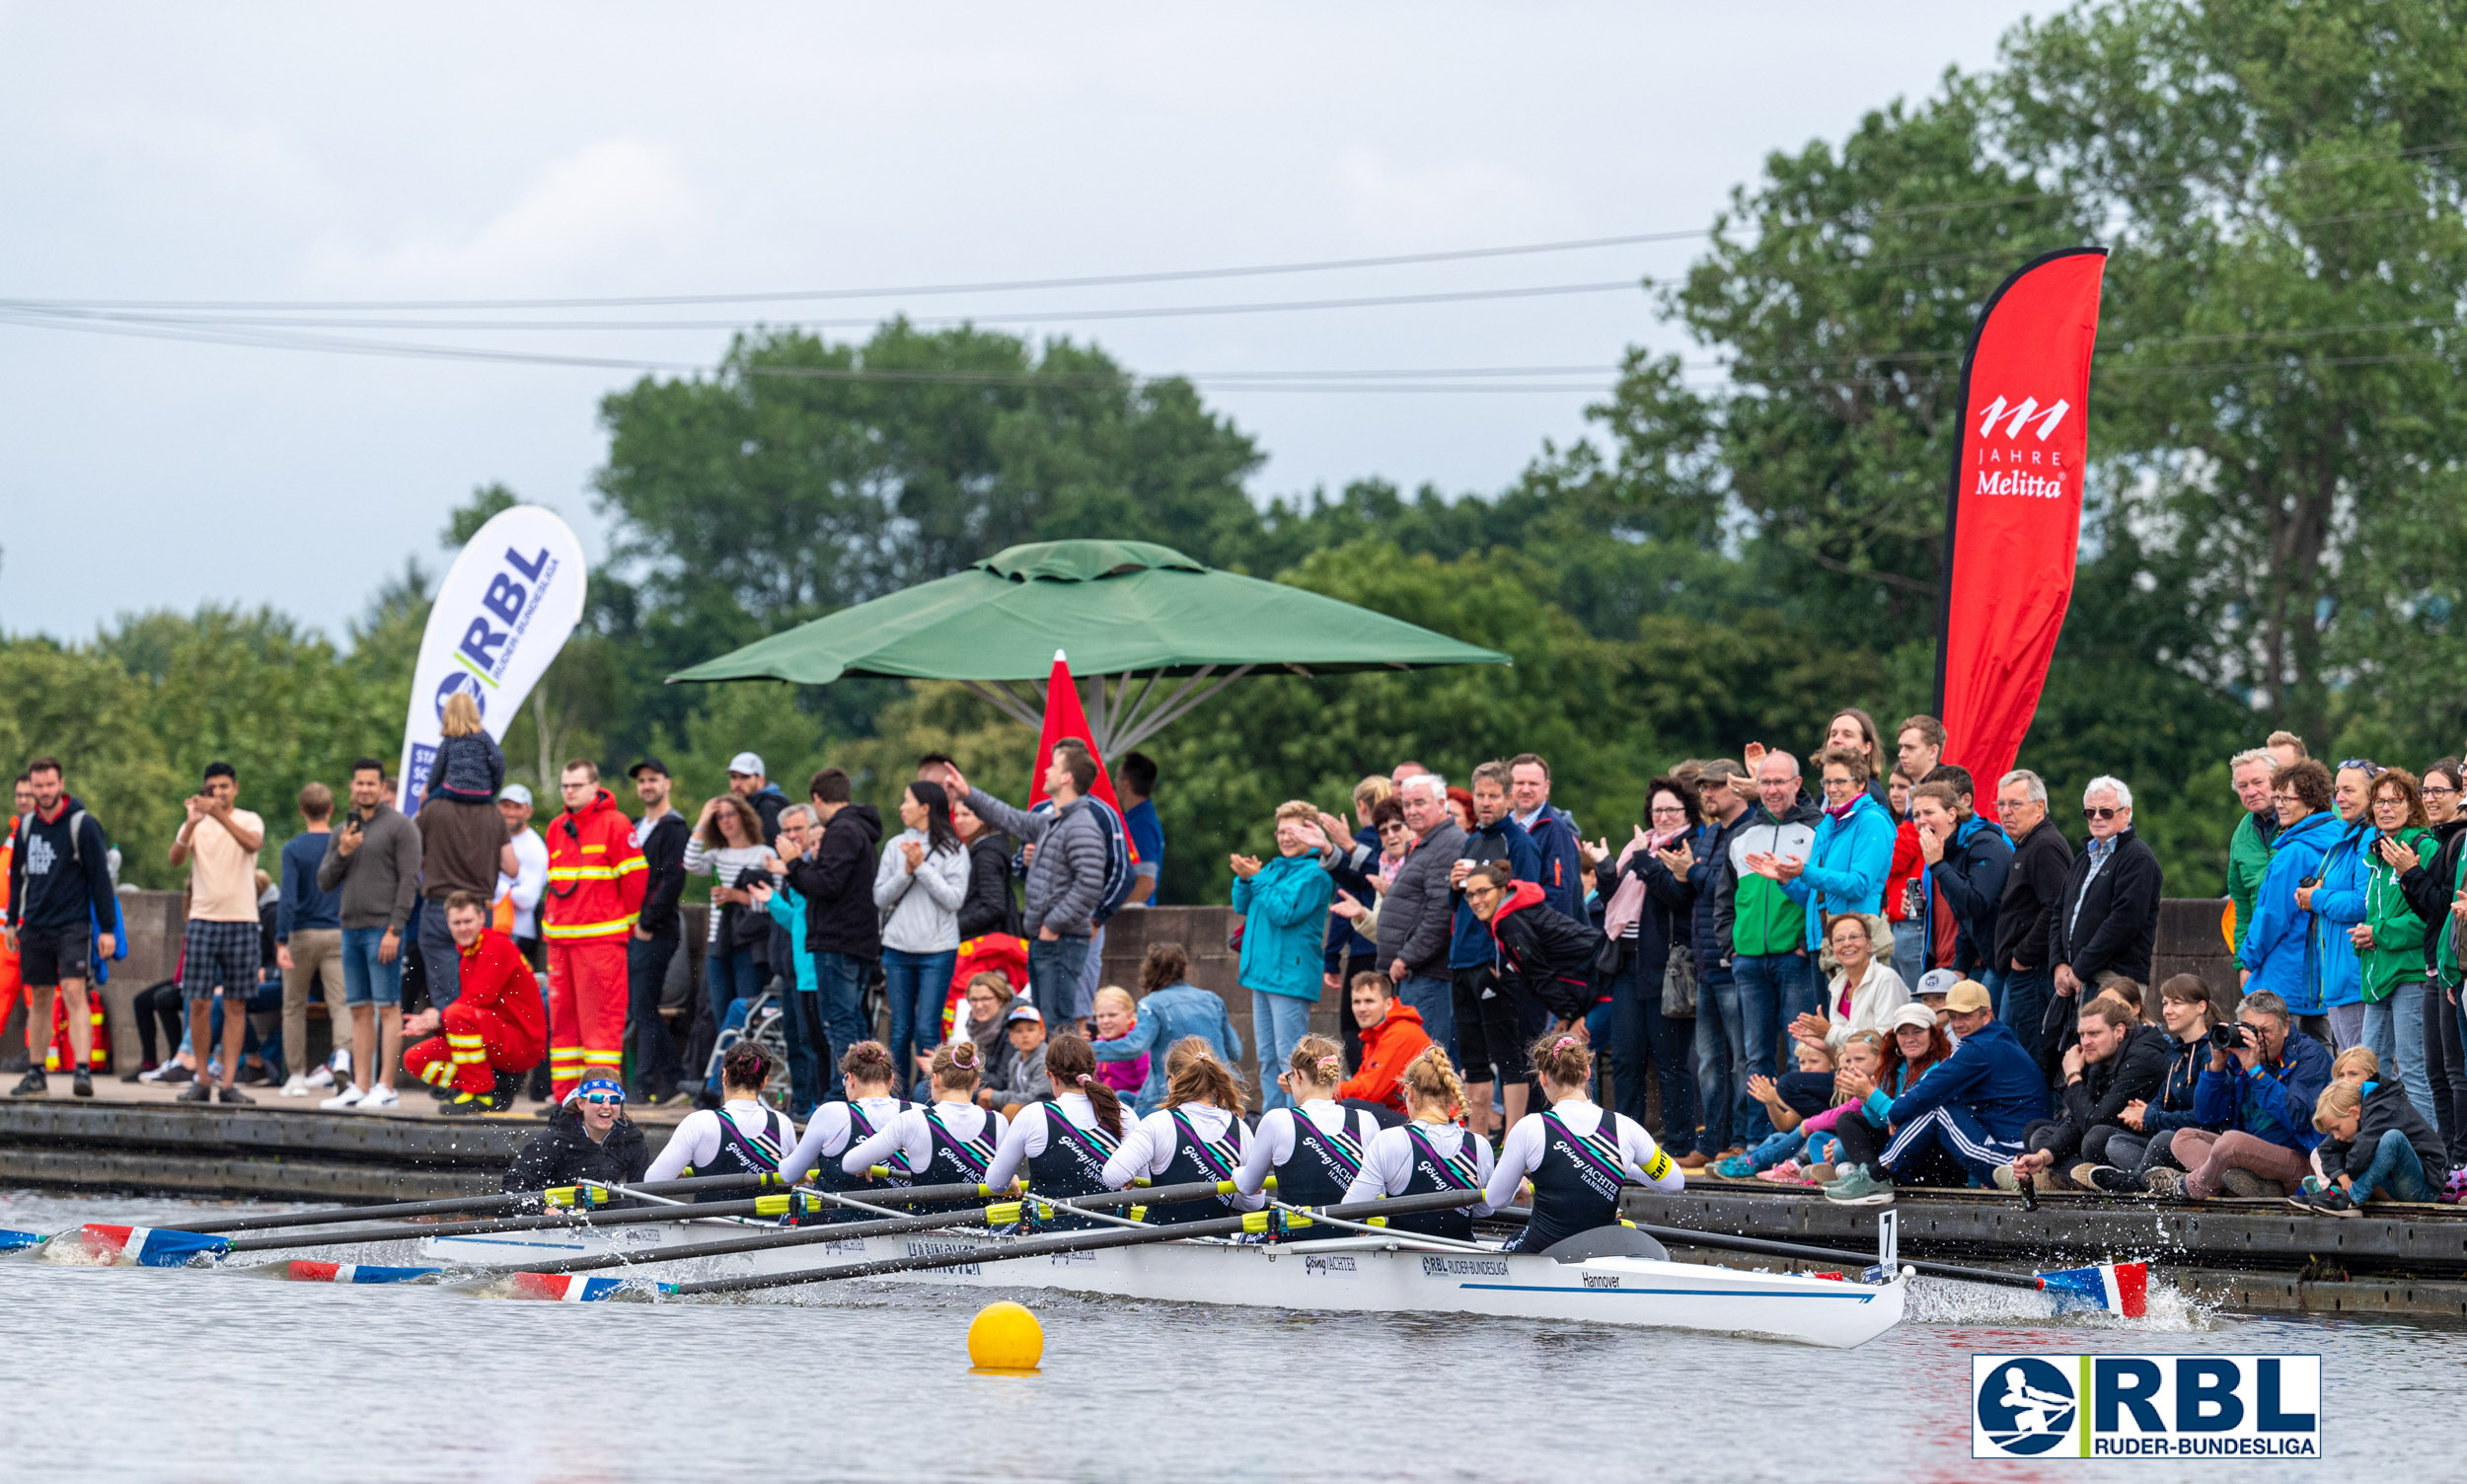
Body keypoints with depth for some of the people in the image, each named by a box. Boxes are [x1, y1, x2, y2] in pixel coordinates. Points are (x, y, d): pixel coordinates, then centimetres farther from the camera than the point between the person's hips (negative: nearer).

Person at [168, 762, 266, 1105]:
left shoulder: (248, 820, 3)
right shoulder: (196, 824, 7)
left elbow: (253, 844, -20)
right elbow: (176, 858, -10)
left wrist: (219, 815, -32)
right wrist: (192, 823, -26)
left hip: (241, 919, -1)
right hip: (203, 919, 1)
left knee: (236, 1003, 0)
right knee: (199, 1003, -3)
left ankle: (229, 1082, 2)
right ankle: (202, 1079, 8)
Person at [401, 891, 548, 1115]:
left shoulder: (498, 946, -11)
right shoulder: (467, 957, 17)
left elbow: (480, 1000, -19)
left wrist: (440, 1018, -15)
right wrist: (429, 1022, -7)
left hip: (522, 1042, -9)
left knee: (459, 1015, -34)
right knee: (415, 1059, 4)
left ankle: (481, 1095, -21)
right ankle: (499, 1087, 2)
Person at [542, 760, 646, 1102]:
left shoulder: (615, 825, -5)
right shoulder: (557, 829, 16)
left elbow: (634, 877, -3)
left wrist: (627, 921, 2)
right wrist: (551, 921, 18)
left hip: (602, 937, -7)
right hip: (560, 939, 7)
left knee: (602, 1015, -8)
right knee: (562, 1018, 7)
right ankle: (565, 1094, 11)